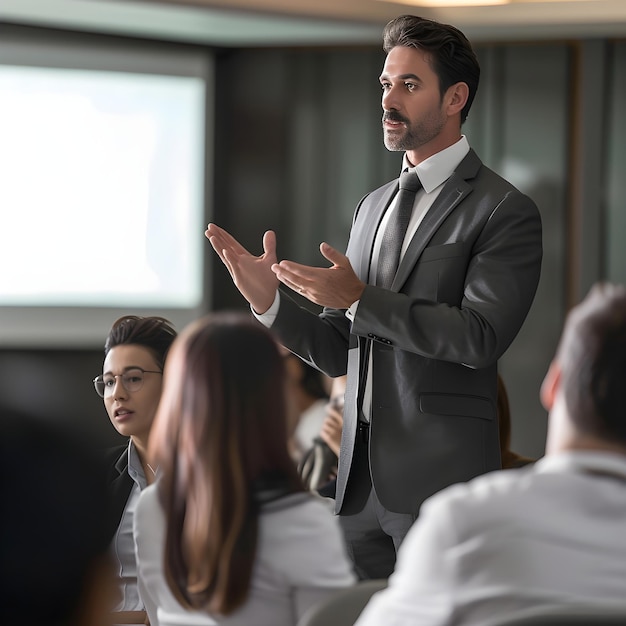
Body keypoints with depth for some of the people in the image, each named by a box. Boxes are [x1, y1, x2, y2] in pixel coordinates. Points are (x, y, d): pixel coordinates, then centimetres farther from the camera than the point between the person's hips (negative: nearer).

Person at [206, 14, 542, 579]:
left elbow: (481, 336, -18)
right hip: (361, 474, 7)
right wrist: (269, 300, -2)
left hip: (441, 475, -6)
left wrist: (360, 300, -20)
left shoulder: (505, 210, -6)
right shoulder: (372, 207, 16)